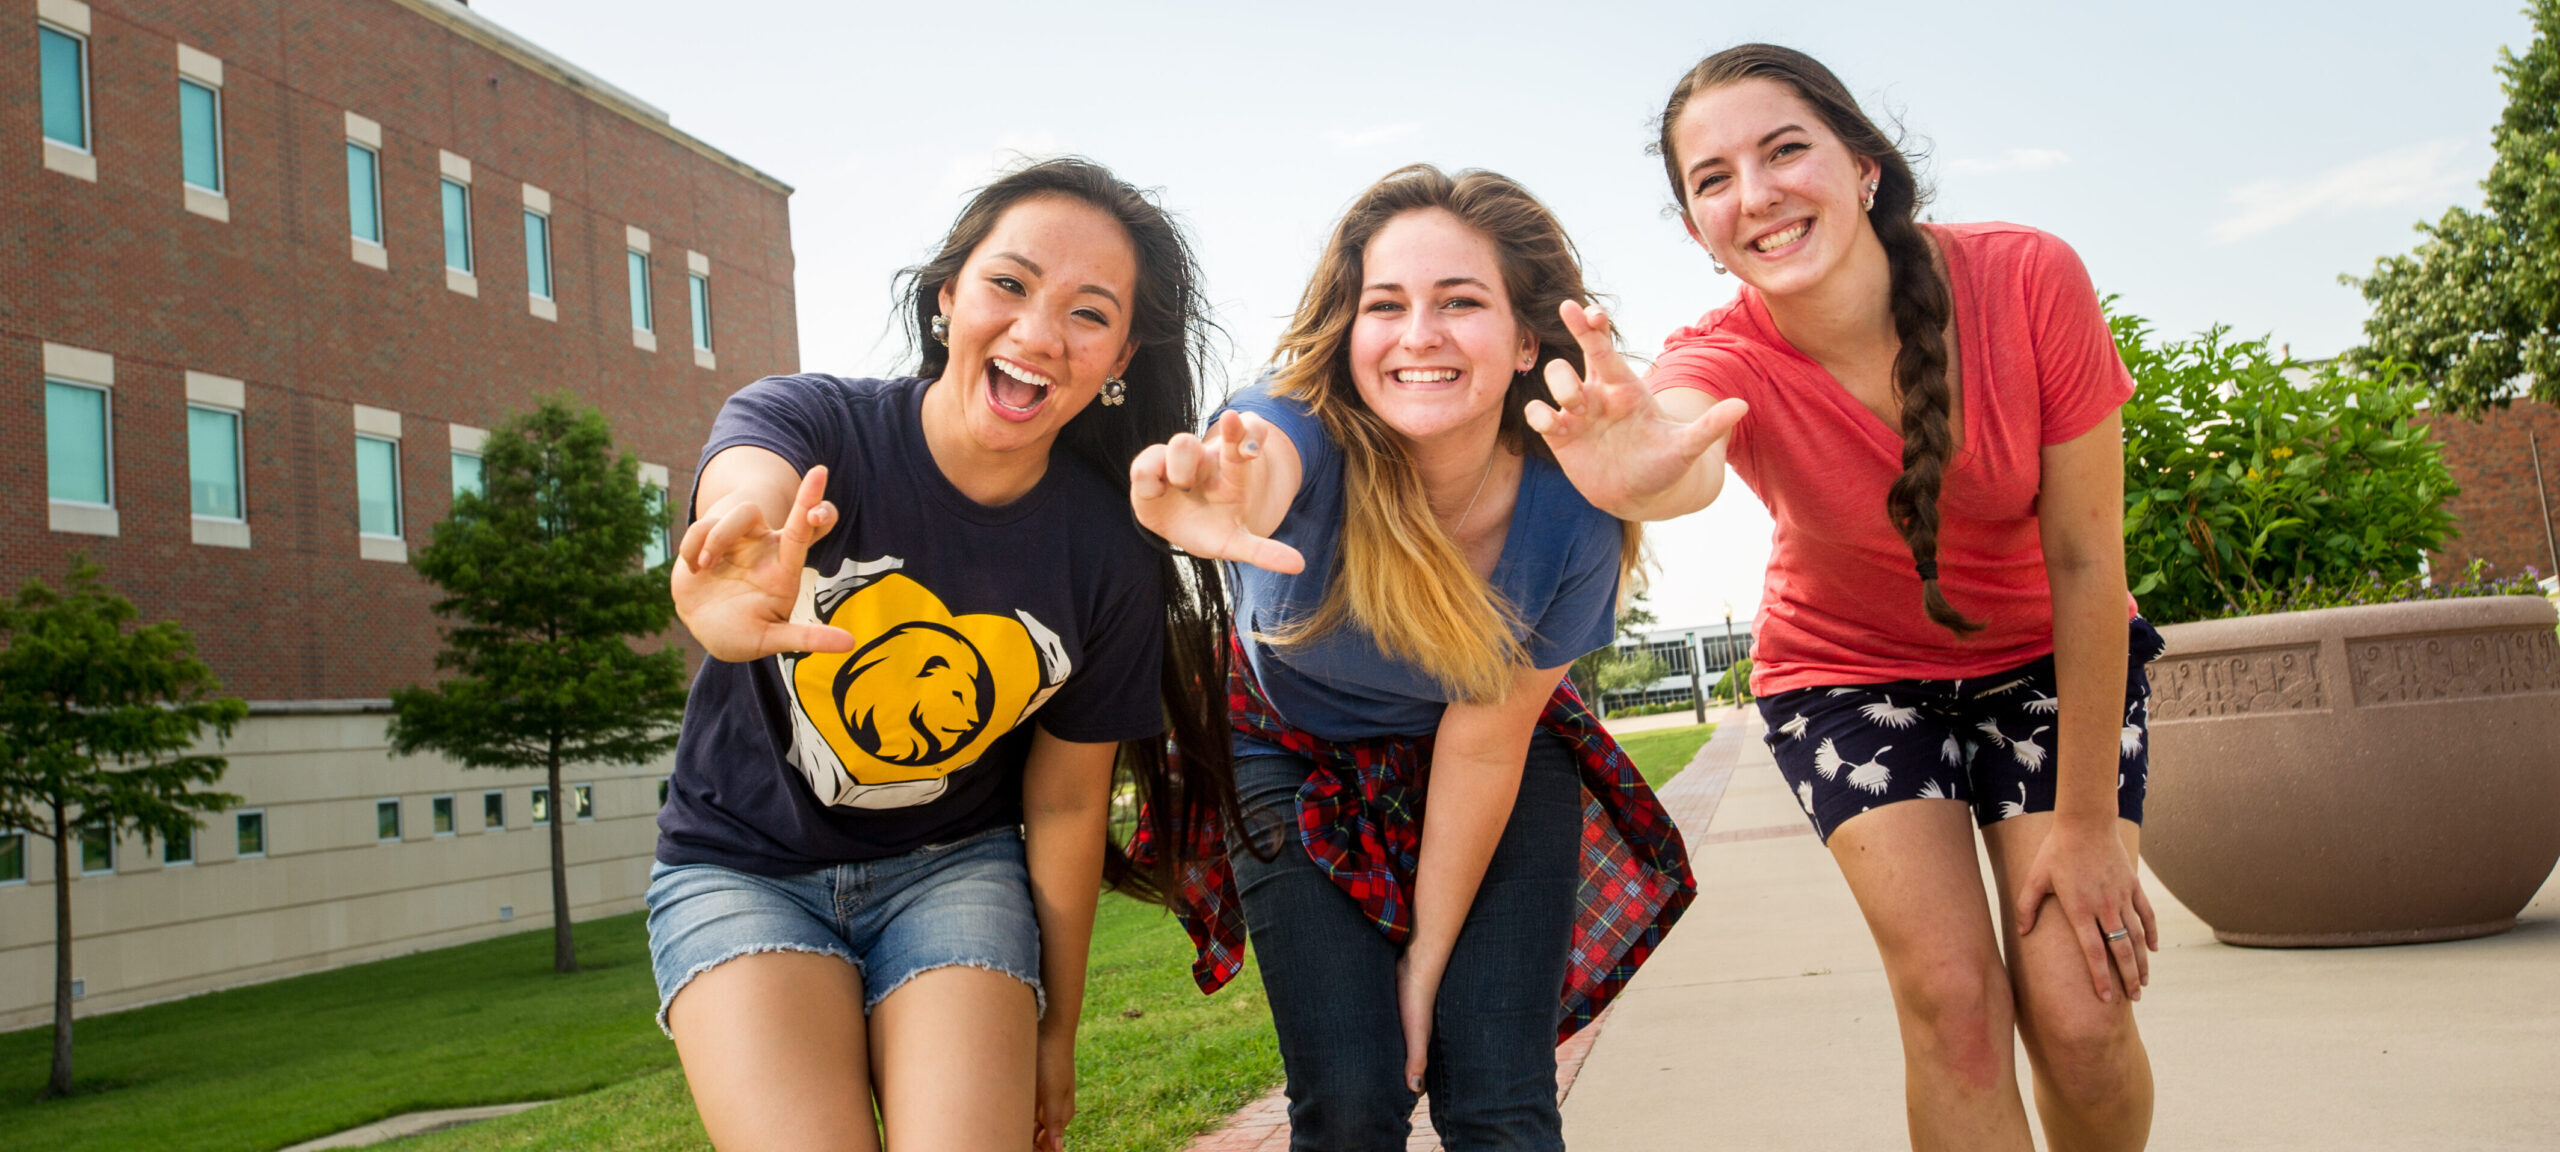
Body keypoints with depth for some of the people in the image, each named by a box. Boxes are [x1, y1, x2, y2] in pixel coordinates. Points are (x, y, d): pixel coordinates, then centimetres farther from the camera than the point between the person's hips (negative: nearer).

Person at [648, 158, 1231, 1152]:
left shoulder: (1110, 559, -13)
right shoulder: (807, 422, -18)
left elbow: (1066, 806, -3)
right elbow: (741, 501, -43)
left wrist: (1056, 1035, 5)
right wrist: (730, 598, -68)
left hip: (951, 868, 1)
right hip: (742, 866, -1)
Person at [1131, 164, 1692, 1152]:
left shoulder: (1573, 514, -27)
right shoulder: (1306, 431, -32)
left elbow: (1484, 744, -18)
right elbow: (1260, 459, -58)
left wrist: (1428, 958, -11)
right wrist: (1210, 497, -83)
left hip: (1498, 772, 1)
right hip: (1298, 759, 0)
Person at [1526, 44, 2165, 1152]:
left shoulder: (2028, 280, -25)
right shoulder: (1726, 355, -25)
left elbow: (2084, 560, -19)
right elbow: (1685, 457, -51)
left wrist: (2087, 821, -14)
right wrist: (1635, 473, -77)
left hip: (2048, 661, 0)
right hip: (1851, 670, 0)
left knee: (2081, 1015, -9)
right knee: (1950, 998, -15)